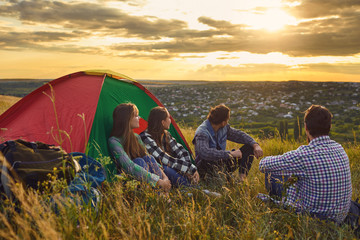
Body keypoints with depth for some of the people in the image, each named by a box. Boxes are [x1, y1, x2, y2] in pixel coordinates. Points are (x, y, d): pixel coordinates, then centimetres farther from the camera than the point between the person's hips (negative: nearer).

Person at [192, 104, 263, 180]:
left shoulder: (224, 128, -1)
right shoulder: (202, 133, -24)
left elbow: (239, 135, 10)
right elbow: (205, 153, -41)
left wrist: (255, 145, -7)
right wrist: (231, 153, -38)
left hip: (222, 165, 8)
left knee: (249, 147, 1)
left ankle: (242, 177, -16)